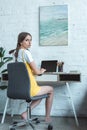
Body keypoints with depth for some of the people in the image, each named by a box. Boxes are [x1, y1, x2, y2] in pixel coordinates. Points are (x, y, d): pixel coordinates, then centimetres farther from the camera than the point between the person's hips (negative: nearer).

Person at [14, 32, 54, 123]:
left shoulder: (17, 53, 10)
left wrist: (38, 71, 14)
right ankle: (47, 117, 26)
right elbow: (36, 71, -14)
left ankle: (26, 113, 16)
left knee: (42, 92, 33)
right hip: (29, 89, -8)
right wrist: (41, 71, 8)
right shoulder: (26, 52, -16)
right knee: (51, 89, 18)